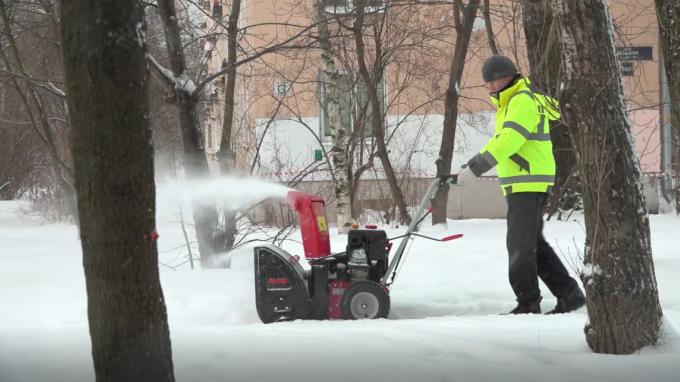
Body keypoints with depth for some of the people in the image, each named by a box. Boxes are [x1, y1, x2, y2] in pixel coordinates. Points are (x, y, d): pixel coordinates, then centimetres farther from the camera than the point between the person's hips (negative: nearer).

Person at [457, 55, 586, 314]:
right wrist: (473, 163, 22)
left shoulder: (522, 101, -14)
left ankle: (528, 304, -3)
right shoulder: (511, 102, 20)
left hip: (528, 183, -11)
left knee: (520, 245, -7)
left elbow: (508, 141, -26)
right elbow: (500, 140, 29)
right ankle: (569, 294, 15)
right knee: (534, 244, 14)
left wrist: (475, 168, -29)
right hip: (523, 185, 11)